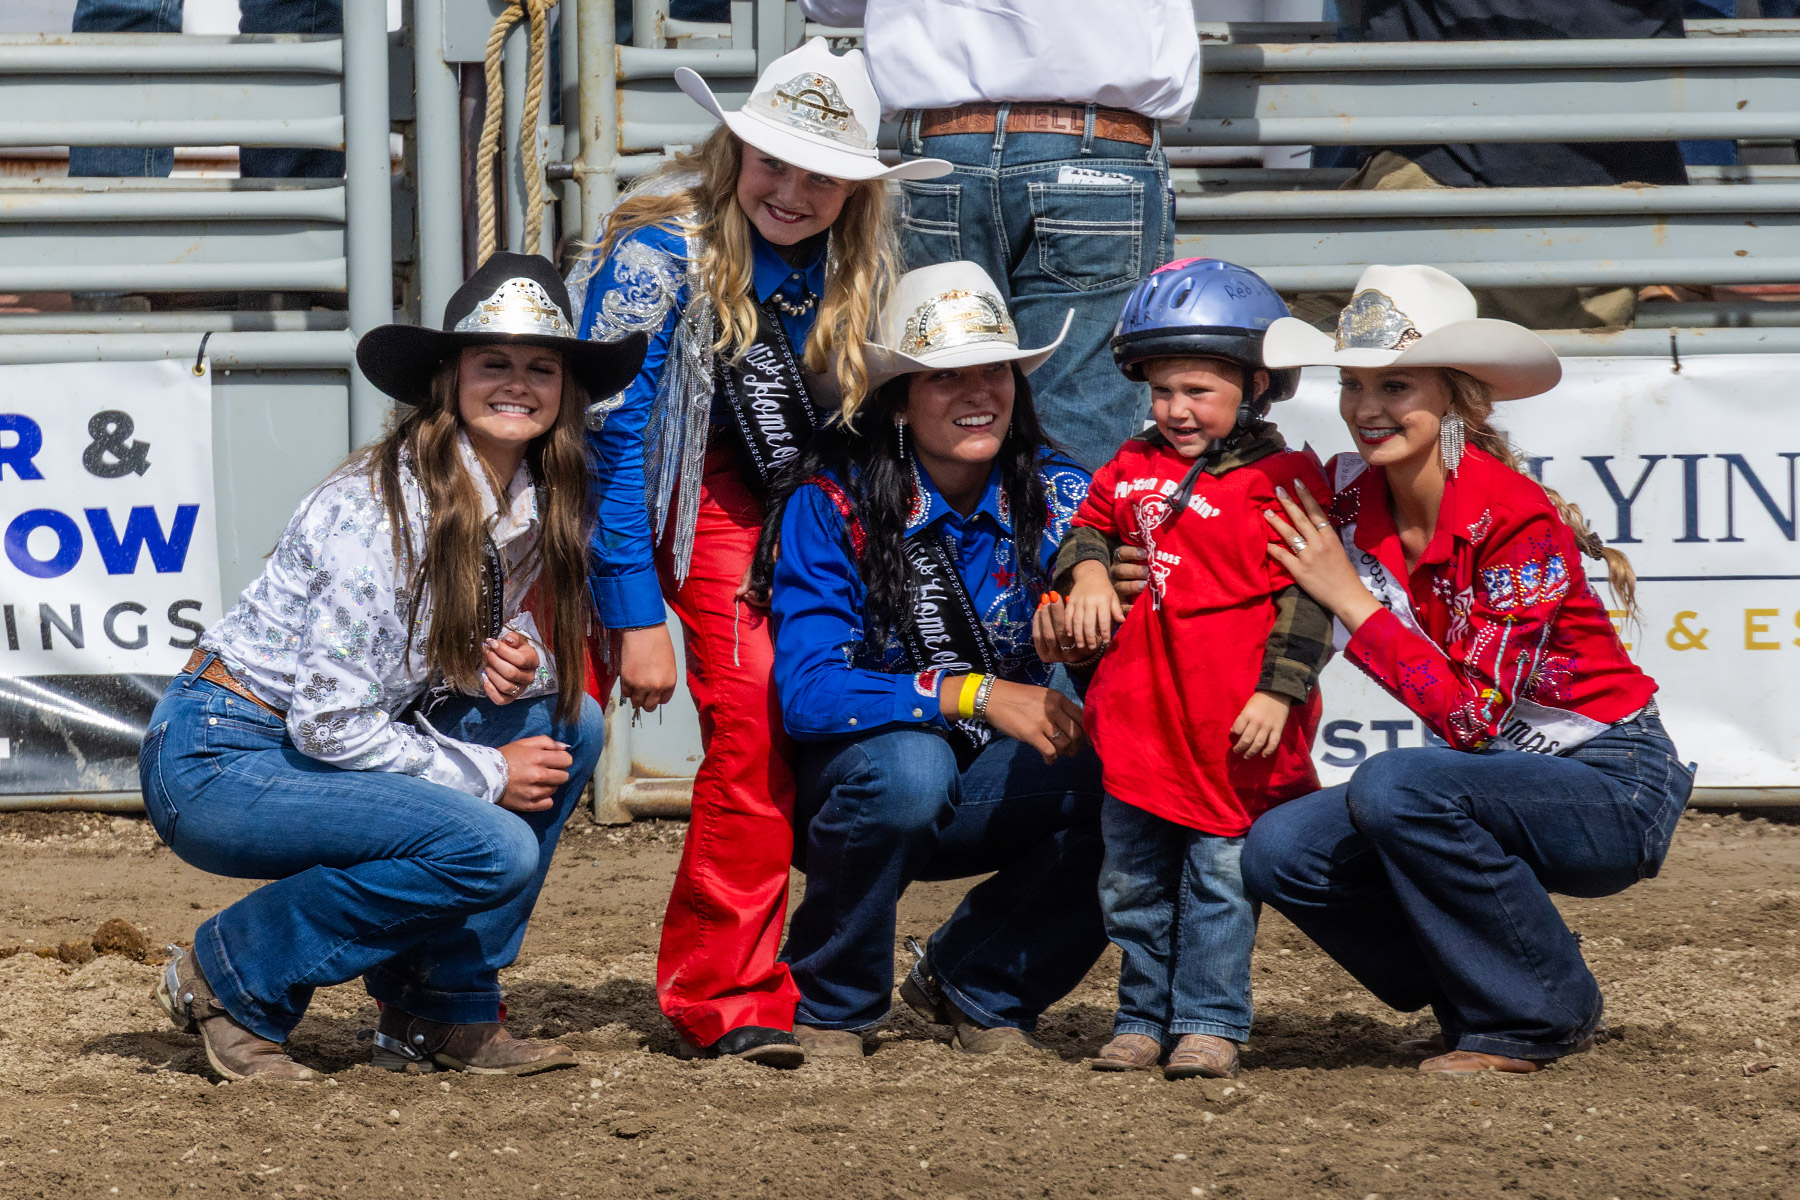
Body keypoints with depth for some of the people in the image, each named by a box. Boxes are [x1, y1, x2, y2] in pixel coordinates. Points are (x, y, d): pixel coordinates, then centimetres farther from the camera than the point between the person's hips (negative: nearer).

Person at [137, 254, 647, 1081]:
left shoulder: (537, 507, 1)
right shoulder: (380, 510, -23)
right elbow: (330, 722, -24)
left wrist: (523, 663, -10)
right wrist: (488, 776, -15)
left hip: (328, 747, 9)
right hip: (216, 762, -9)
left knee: (567, 725, -2)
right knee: (492, 848, -24)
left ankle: (444, 1014, 1)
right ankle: (233, 977, -7)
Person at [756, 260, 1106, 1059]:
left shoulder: (1059, 498, -5)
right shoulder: (831, 505, -15)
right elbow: (806, 691, -23)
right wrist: (974, 694, -32)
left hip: (995, 800, 3)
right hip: (848, 786, -3)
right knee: (908, 764, -37)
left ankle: (976, 985, 1)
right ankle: (826, 1006, -10)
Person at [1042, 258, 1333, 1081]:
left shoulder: (1282, 482, -6)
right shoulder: (1132, 470, 12)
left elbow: (1305, 600, -8)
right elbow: (1091, 527, 29)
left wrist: (1278, 690, -14)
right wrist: (1084, 571, 6)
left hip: (1236, 732, -6)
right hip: (1140, 719, 6)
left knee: (1220, 878, -2)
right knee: (1135, 882, 11)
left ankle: (1209, 1024, 4)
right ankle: (1143, 1020, 21)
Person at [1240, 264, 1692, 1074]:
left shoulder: (1518, 523, -22)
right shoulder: (1349, 498, -3)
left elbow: (1471, 712, -27)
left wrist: (1351, 599, -22)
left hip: (1615, 790, -7)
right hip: (1510, 779, 7)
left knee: (1394, 788, -32)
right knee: (1280, 852, -12)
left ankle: (1543, 1014, -12)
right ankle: (1479, 1001, 7)